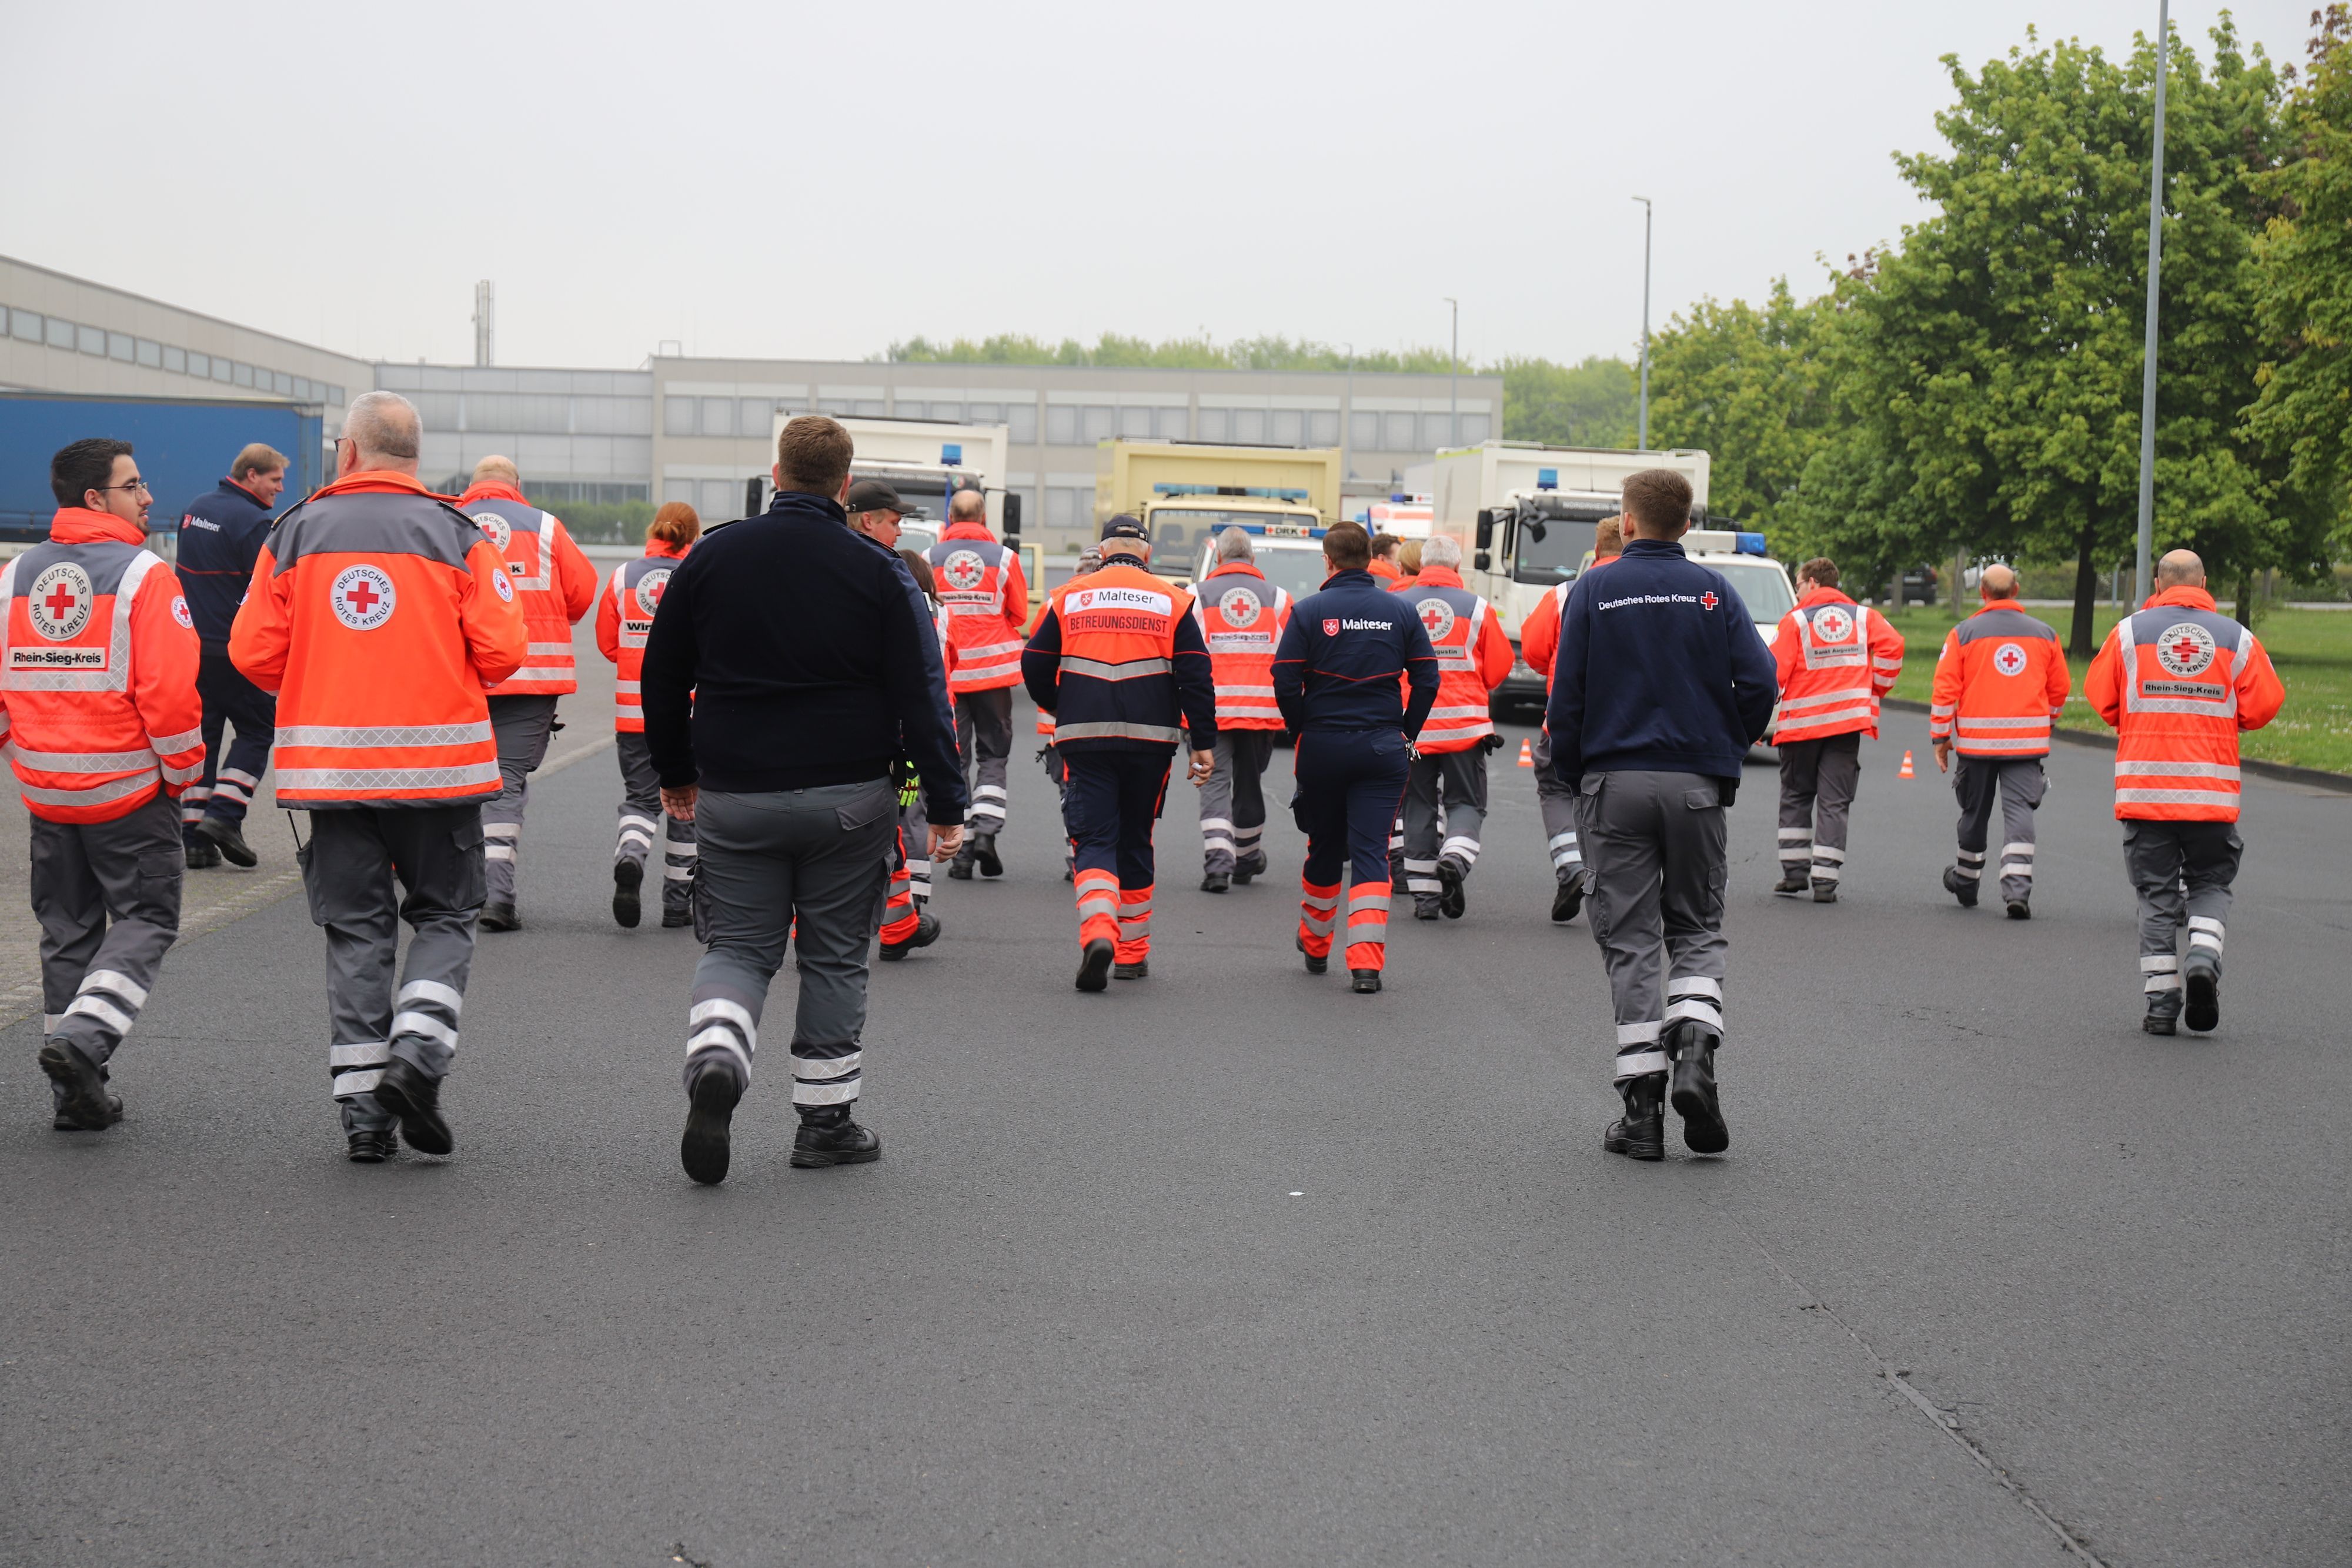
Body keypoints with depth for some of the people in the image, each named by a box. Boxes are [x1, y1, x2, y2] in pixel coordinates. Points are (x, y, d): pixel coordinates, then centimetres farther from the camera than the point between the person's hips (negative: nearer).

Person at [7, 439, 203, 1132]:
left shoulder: (16, 575, 6)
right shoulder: (143, 575, -12)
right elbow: (170, 690, -18)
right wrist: (183, 774, -5)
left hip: (46, 790, 6)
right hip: (130, 789, -6)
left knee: (68, 931, 14)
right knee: (146, 920, 6)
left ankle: (75, 1093, 15)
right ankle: (83, 1036, -15)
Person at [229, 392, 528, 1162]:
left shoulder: (297, 532, 3)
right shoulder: (455, 535, -1)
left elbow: (254, 652, 0)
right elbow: (503, 649, -8)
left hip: (328, 764, 2)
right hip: (436, 764, -1)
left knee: (355, 929, 8)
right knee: (443, 916, 12)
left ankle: (362, 1099, 5)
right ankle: (418, 1049, -9)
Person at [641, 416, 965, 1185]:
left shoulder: (712, 557, 2)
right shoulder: (879, 572, -4)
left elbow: (663, 676, 10)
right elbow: (921, 696, -7)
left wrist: (675, 772, 23)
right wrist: (945, 804, -3)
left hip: (735, 800, 1)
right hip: (848, 798, -1)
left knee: (738, 946, 9)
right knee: (834, 956, 9)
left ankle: (714, 1061, -19)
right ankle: (826, 1118, 14)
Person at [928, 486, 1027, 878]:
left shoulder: (931, 558, -2)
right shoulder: (1004, 558, -3)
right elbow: (1020, 614, 4)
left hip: (944, 670, 1)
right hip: (992, 668, 0)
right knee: (993, 754, 10)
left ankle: (961, 846, 4)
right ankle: (986, 830, -7)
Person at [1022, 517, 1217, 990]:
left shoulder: (1068, 597, 4)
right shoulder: (1172, 601, 4)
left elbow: (1034, 667, 7)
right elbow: (1196, 676, -1)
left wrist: (1061, 711, 25)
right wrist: (1204, 743, 2)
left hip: (1085, 739, -1)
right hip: (1150, 740, 1)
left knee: (1094, 840, 0)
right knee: (1135, 841, 15)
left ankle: (1098, 932, -26)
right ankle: (1132, 952, 21)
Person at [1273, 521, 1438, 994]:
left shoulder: (1309, 610, -5)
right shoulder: (1401, 610, 2)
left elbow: (1285, 681, -8)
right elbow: (1427, 679, 1)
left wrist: (1304, 730, 7)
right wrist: (1406, 733, 11)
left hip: (1322, 744, 0)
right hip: (1383, 748, 0)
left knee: (1324, 848, 16)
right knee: (1371, 852, -1)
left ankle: (1315, 947, 31)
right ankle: (1367, 962, -13)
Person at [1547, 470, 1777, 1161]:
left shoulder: (1594, 591, 0)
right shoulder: (1712, 591, 3)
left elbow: (1567, 695, -3)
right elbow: (1758, 681, -6)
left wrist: (1573, 774, 10)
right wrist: (1727, 751, 8)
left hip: (1615, 785, -1)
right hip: (1697, 785, 1)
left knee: (1631, 940, 3)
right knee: (1697, 928, 14)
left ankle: (1642, 1105, 0)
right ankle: (1694, 1052, -12)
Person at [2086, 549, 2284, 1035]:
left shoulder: (2130, 631, 2)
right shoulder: (2237, 638, 3)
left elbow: (2101, 697, 4)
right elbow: (2264, 704, 1)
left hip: (2144, 787, 0)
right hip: (2213, 791, 0)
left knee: (2157, 895, 6)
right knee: (2211, 884, 15)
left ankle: (2161, 1003, 2)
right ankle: (2203, 958, -12)